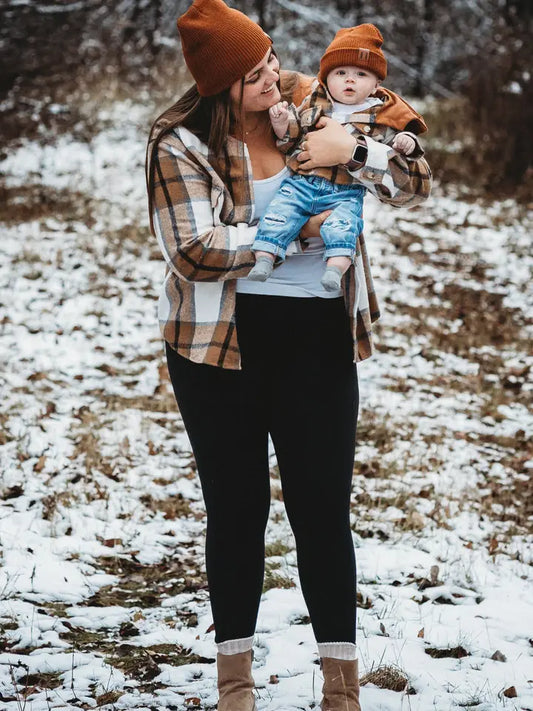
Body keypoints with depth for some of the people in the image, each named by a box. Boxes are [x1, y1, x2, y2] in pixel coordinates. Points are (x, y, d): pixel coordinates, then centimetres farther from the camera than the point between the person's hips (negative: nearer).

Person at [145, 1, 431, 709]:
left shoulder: (313, 108, 2)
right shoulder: (180, 144, -7)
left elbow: (417, 183, -2)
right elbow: (197, 252, -16)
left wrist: (353, 150, -21)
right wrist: (296, 233, -17)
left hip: (317, 338, 1)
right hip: (220, 343, -1)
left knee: (323, 506, 2)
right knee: (236, 505, 9)